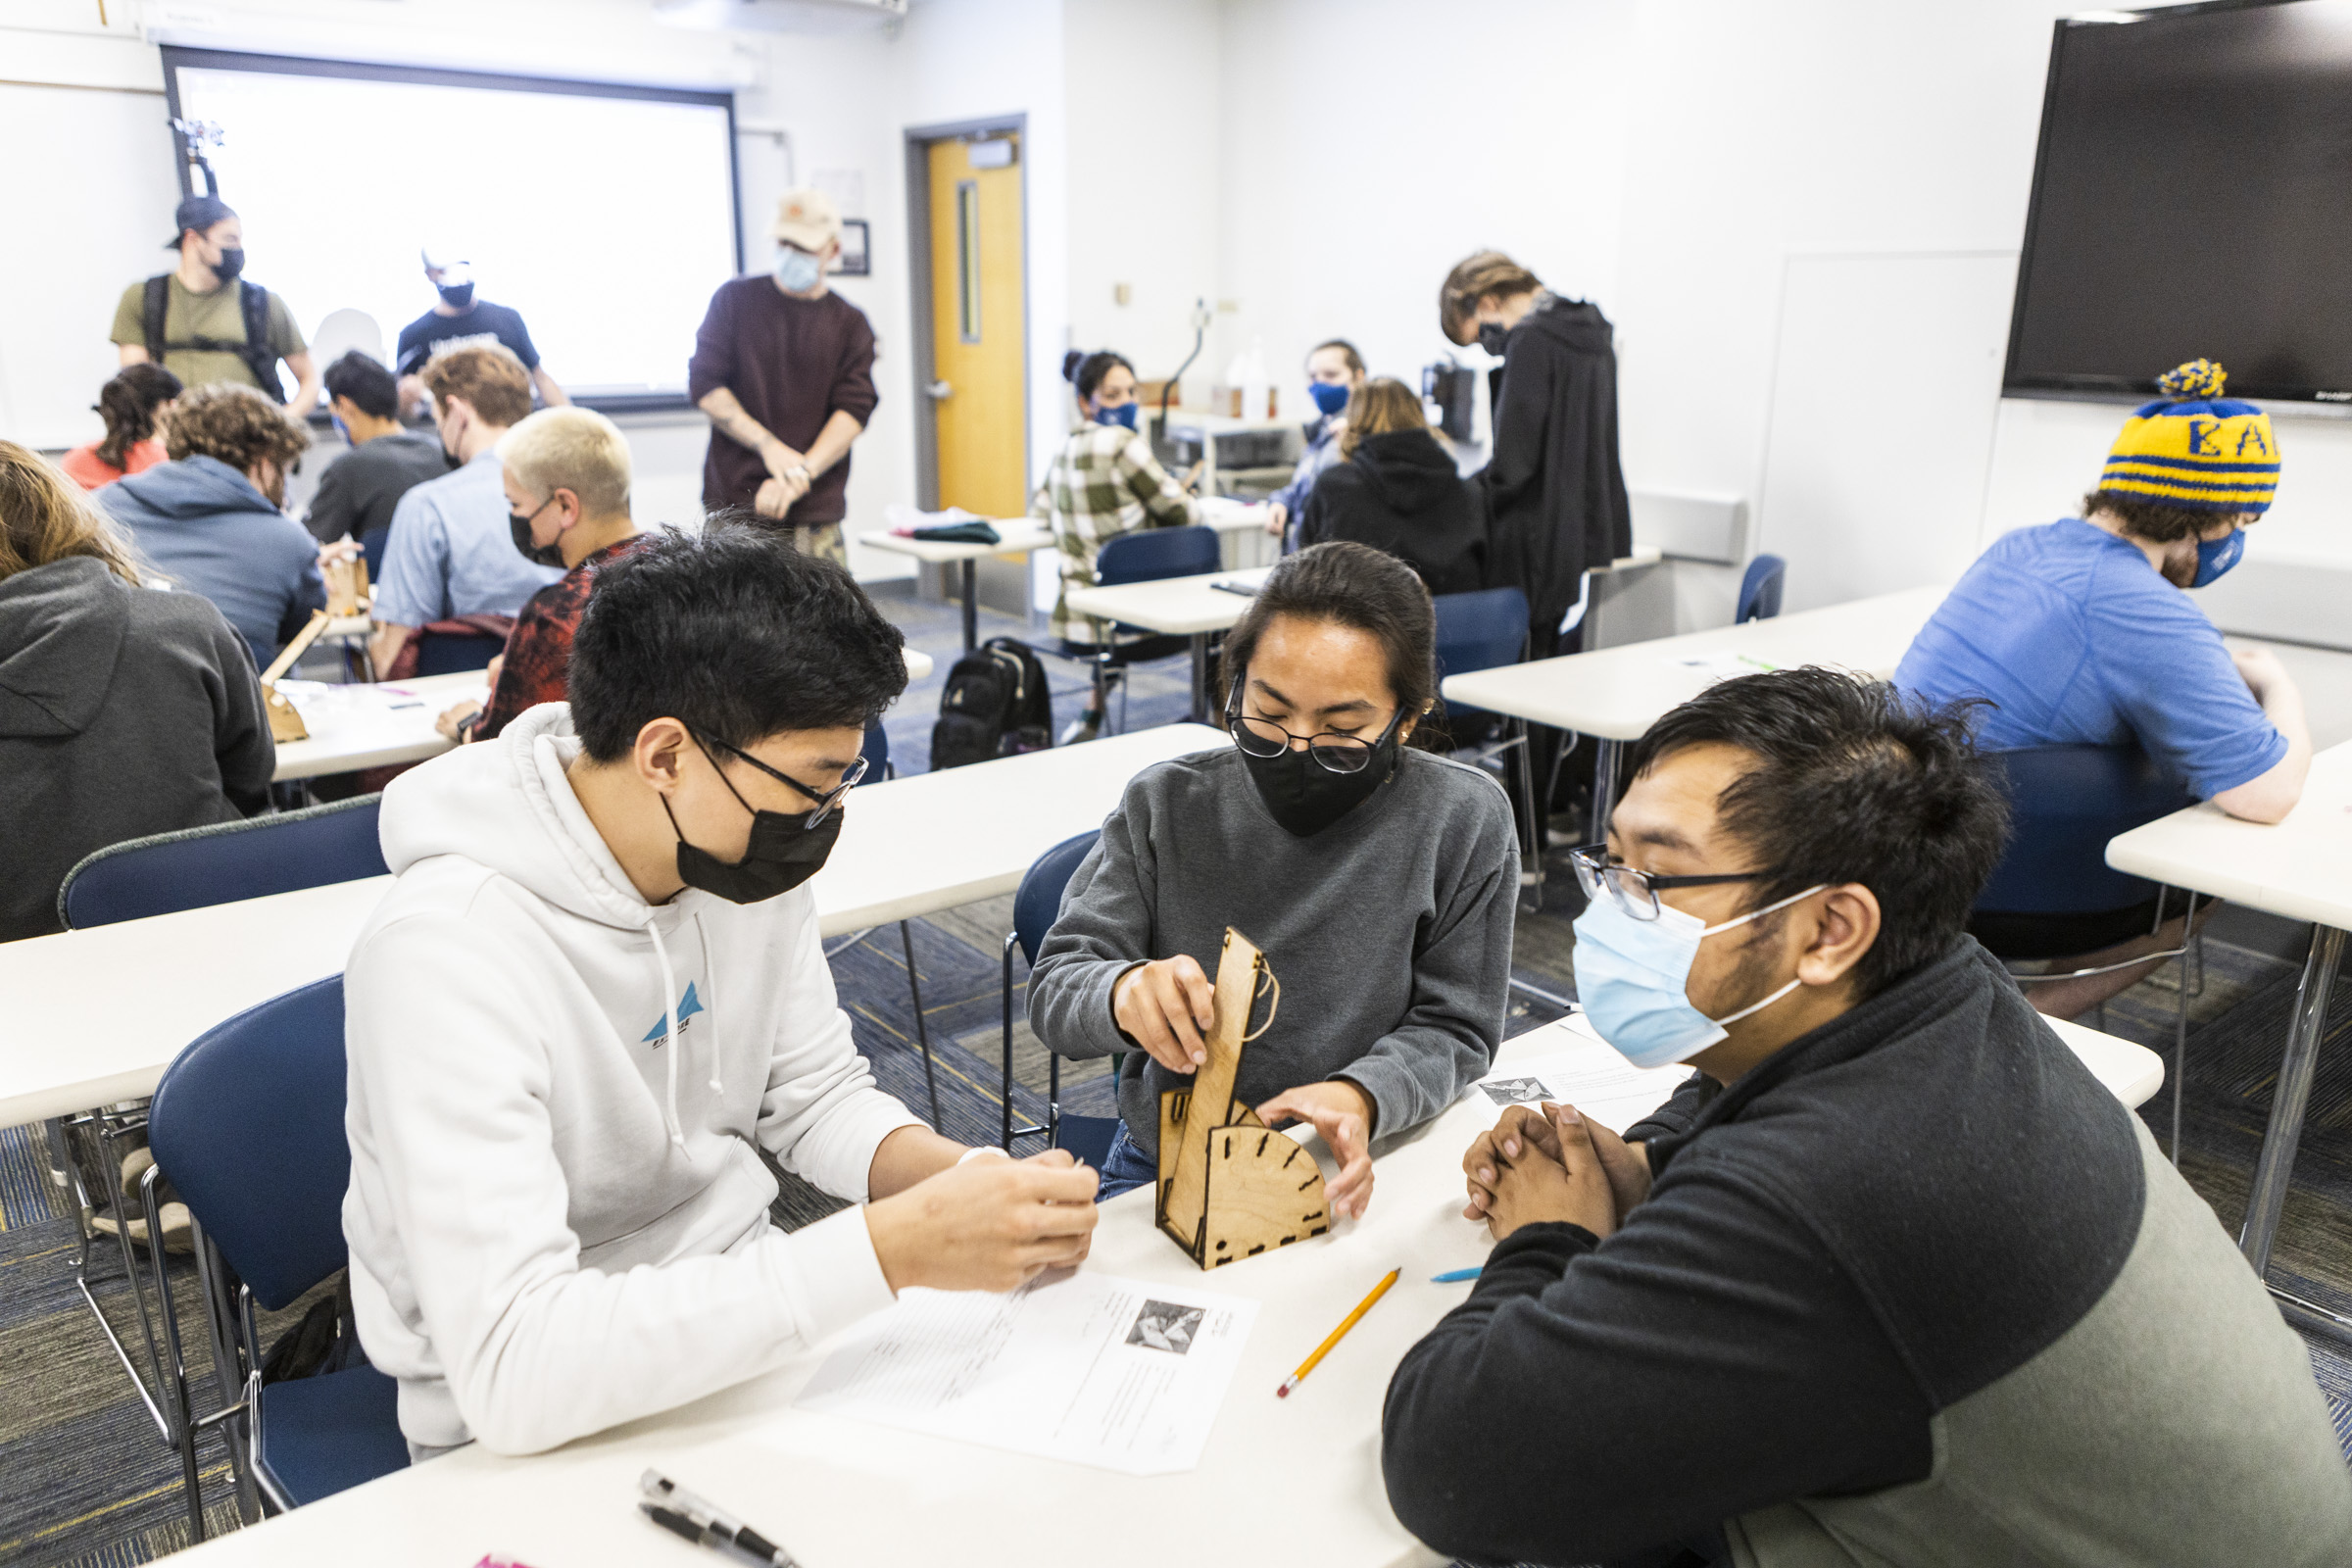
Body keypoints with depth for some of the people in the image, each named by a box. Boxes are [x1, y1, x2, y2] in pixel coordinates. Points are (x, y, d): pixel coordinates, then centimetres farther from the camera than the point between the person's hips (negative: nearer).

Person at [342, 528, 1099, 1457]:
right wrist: (889, 1249, -37)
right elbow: (512, 1370, -34)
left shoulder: (747, 856, -7)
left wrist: (981, 1184, -15)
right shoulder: (447, 953, -28)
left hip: (741, 1316, 6)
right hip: (537, 1441, -5)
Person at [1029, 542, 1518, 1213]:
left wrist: (1359, 1096, -25)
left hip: (1354, 1175, 0)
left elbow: (1452, 1029, -3)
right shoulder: (1165, 807, -5)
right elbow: (1054, 990, -6)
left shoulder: (1464, 821, -8)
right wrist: (1123, 991, -31)